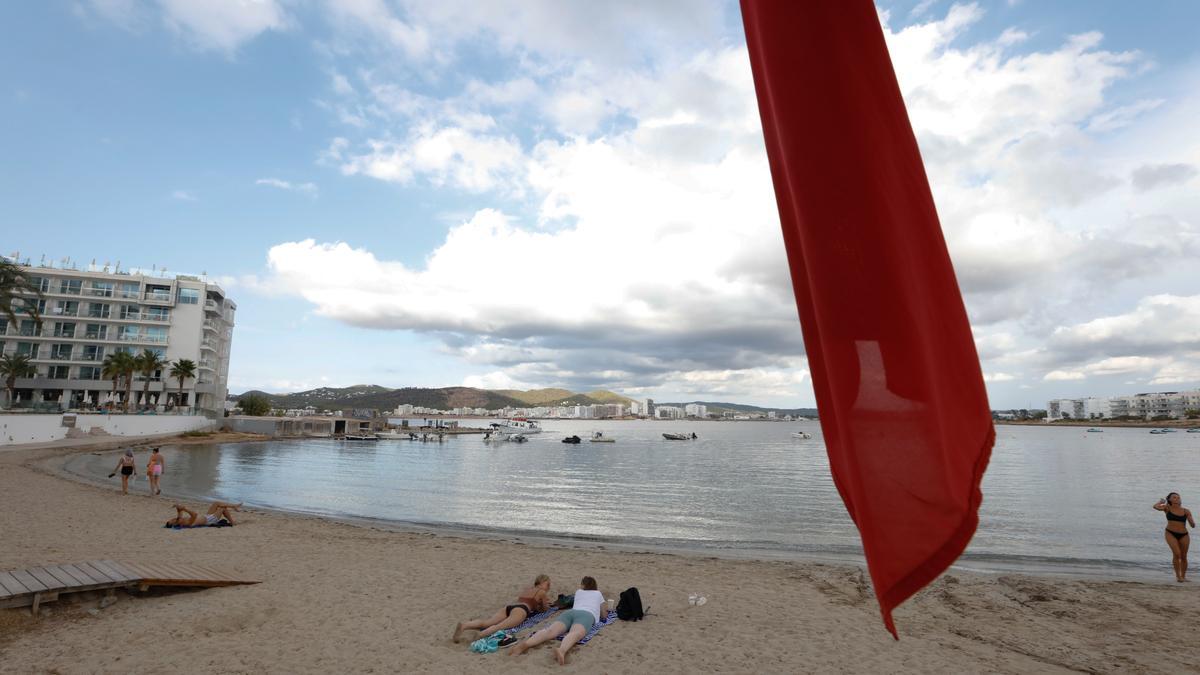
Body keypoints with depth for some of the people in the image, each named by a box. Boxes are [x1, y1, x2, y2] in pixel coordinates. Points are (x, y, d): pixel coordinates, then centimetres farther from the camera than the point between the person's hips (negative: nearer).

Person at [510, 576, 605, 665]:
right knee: (575, 634, -34)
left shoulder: (578, 592, 41)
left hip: (569, 612, 3)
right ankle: (562, 650, -68)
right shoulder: (598, 594, 35)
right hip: (586, 615, -2)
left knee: (550, 631, -23)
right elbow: (604, 614, 41)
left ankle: (526, 644, -52)